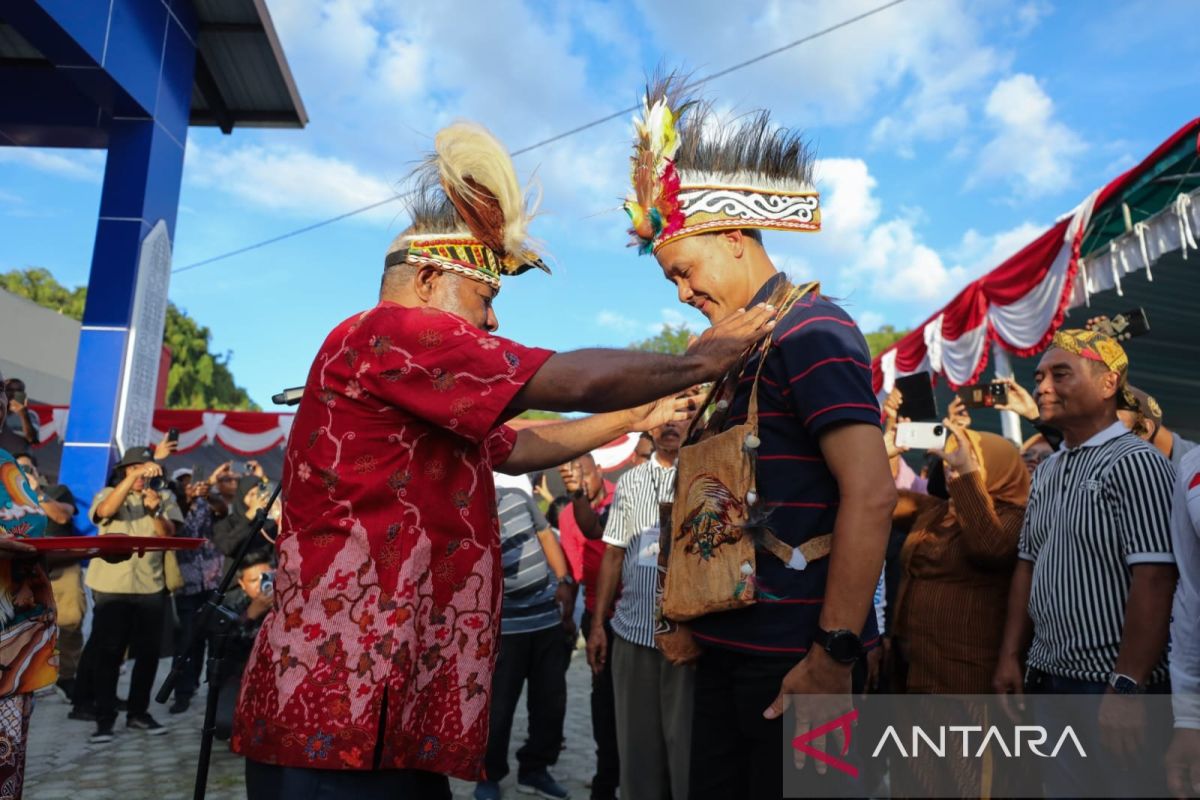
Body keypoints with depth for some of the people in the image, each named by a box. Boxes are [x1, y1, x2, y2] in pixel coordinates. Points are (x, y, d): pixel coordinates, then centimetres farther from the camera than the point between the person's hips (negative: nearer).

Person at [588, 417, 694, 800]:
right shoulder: (628, 482, 10)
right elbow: (613, 554, 11)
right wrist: (598, 623, 9)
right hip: (632, 628, 4)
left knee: (687, 742, 6)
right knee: (635, 740, 14)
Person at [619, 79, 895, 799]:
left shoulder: (810, 330, -13)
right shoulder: (743, 351, 14)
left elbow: (871, 494, -22)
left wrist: (835, 655, -21)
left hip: (792, 655, -8)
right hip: (732, 646, 9)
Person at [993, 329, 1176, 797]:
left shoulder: (1135, 463, -13)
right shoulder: (1046, 472, 10)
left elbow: (1153, 582, -20)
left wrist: (1127, 686, -22)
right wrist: (1011, 656, 8)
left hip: (1112, 683, -7)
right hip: (1048, 680, 7)